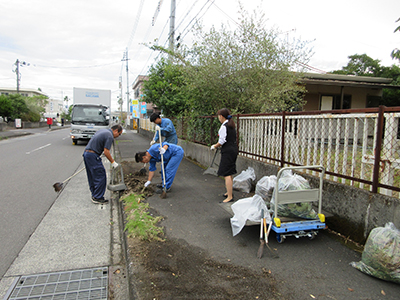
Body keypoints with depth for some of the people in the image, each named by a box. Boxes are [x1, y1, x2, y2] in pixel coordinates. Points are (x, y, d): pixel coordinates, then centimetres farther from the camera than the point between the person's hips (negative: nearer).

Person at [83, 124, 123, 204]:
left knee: (92, 177, 17)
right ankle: (97, 198, 4)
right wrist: (113, 162, -7)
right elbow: (106, 152, -17)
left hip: (86, 153, 10)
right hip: (93, 156, -10)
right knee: (101, 177, -2)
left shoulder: (102, 131, 18)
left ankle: (94, 195, 26)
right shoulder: (109, 136, -12)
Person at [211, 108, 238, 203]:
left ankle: (230, 197, -5)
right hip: (234, 149, 10)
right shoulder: (231, 125, 13)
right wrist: (217, 145, 21)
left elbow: (222, 141, -16)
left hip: (228, 151, -10)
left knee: (227, 174, -7)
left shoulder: (224, 126, -15)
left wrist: (215, 146, 2)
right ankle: (230, 192, 32)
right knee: (230, 173, 19)